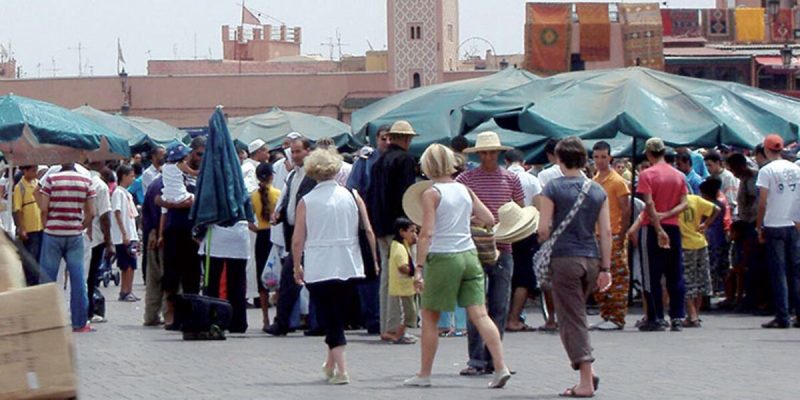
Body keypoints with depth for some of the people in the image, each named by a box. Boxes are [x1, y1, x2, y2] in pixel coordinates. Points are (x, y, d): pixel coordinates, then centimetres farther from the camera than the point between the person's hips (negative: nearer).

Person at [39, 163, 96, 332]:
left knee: (47, 277, 5)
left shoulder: (51, 179, -4)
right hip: (75, 235, 2)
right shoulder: (86, 181, 2)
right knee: (78, 279, 4)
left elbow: (44, 209, -7)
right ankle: (80, 323, 5)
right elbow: (91, 213, 0)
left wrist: (46, 228, 6)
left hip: (53, 234, -1)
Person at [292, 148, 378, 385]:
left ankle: (341, 370, -9)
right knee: (338, 314, 20)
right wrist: (374, 261, 10)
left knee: (330, 319, 2)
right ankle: (331, 364, 29)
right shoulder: (351, 196, 1)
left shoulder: (306, 202, -5)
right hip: (349, 267, 3)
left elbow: (298, 240, -4)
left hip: (319, 268, -3)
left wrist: (297, 267, 9)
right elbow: (369, 231, 1)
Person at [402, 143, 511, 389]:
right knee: (479, 314, 0)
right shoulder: (464, 190, 7)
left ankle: (424, 375, 14)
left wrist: (419, 267, -16)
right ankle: (500, 367, -12)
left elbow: (427, 233, -16)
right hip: (469, 256, 5)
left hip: (442, 258, -5)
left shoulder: (431, 194, -8)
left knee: (429, 317, 9)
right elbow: (489, 219, 10)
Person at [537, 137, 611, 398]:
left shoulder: (554, 188, -5)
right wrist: (605, 268, 7)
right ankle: (588, 371, 9)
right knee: (577, 315, 21)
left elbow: (543, 230, -9)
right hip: (592, 259, 5)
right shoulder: (597, 190, 7)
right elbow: (606, 232, 4)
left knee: (571, 320, -1)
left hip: (565, 258, -5)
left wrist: (544, 246, 13)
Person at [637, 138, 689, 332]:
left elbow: (649, 203, -16)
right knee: (675, 275, 7)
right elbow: (684, 204, 1)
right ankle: (677, 318, 6)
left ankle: (656, 319, -1)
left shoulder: (647, 174, -8)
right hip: (673, 227, 5)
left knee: (652, 276, 1)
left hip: (653, 228, -5)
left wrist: (659, 230, -18)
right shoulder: (678, 175, 8)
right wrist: (666, 215, -8)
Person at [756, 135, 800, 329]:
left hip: (774, 226, -4)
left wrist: (759, 226, -2)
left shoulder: (767, 171, -8)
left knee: (778, 273, -1)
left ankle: (782, 317, -3)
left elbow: (762, 203, -10)